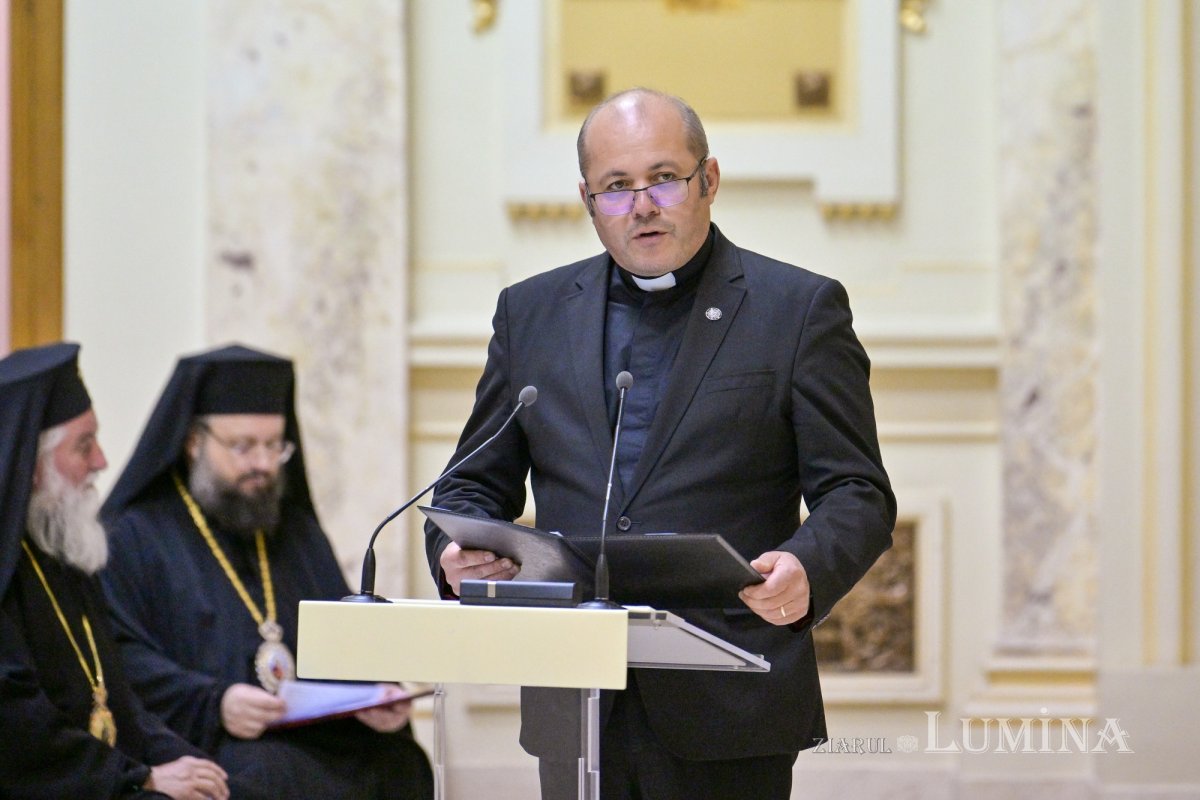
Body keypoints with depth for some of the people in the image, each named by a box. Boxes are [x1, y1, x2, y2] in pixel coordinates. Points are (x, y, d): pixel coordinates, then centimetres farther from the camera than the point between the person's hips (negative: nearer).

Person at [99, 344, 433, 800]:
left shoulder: (300, 534, 25)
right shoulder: (135, 536, 5)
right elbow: (118, 657, -7)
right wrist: (212, 704, -22)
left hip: (321, 740, 5)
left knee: (399, 763, -24)